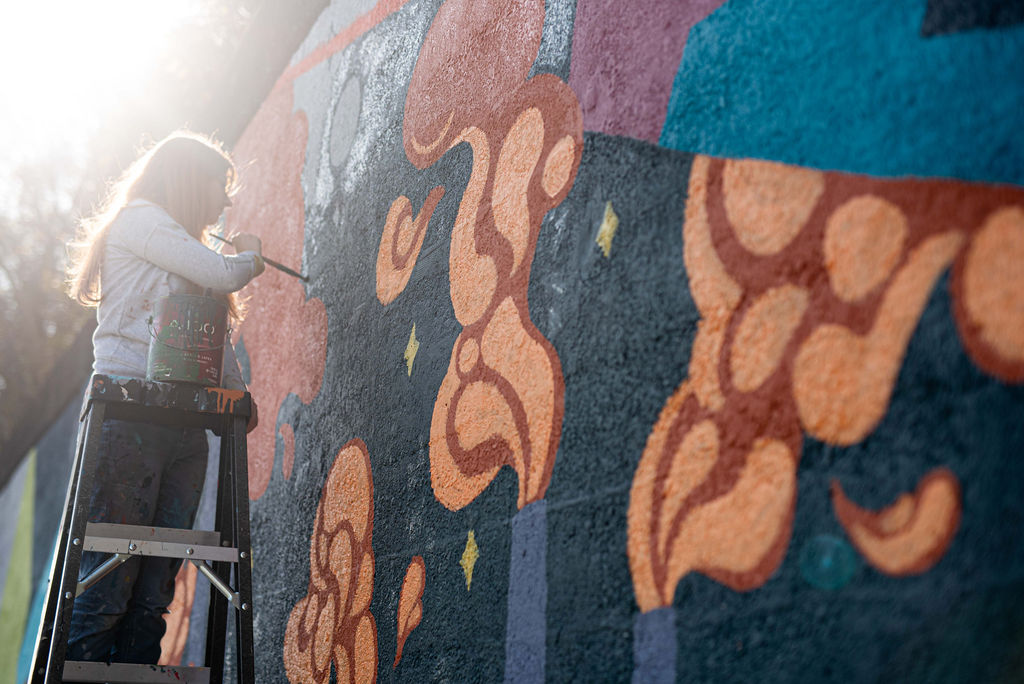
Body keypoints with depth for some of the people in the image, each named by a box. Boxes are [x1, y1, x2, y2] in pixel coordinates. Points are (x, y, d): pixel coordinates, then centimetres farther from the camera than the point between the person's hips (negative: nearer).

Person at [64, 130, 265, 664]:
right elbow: (225, 275, -8)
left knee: (155, 590, 1)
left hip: (185, 420, 8)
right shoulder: (137, 218, 1)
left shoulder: (182, 245, 26)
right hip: (133, 414, -8)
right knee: (108, 578, -11)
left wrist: (237, 391, 7)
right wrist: (250, 256, 12)